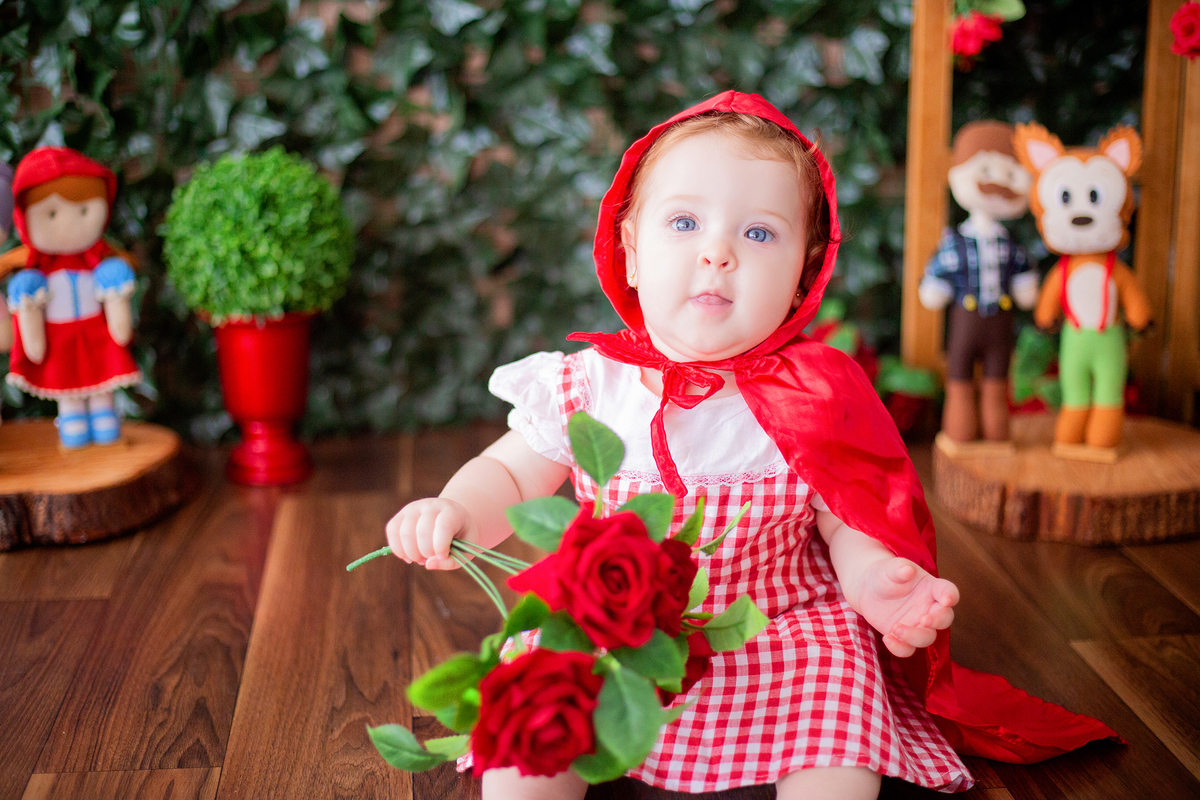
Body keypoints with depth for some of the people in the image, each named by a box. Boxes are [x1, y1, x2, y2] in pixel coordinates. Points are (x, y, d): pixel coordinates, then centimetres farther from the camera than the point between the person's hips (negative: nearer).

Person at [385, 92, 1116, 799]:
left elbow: (848, 523, -4)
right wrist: (454, 512, -16)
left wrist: (874, 581, -26)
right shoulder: (584, 386, -7)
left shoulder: (812, 400, -10)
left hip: (781, 642, -1)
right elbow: (509, 477, 5)